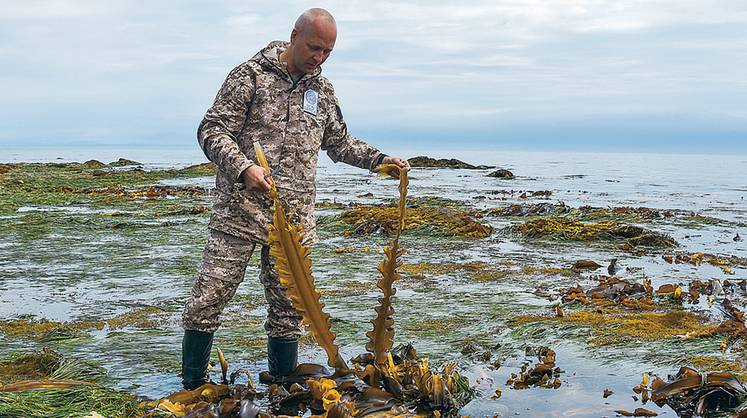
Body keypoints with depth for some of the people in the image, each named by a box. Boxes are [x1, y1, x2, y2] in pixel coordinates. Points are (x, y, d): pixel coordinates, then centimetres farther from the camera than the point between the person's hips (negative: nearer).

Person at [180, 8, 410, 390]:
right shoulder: (250, 75, -3)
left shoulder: (323, 90, 14)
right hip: (239, 211, -4)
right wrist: (243, 167, -22)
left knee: (288, 308, 8)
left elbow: (340, 143, 27)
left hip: (295, 218, 4)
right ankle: (192, 389, 12)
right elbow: (212, 130, -7)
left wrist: (380, 159, 14)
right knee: (208, 299, -3)